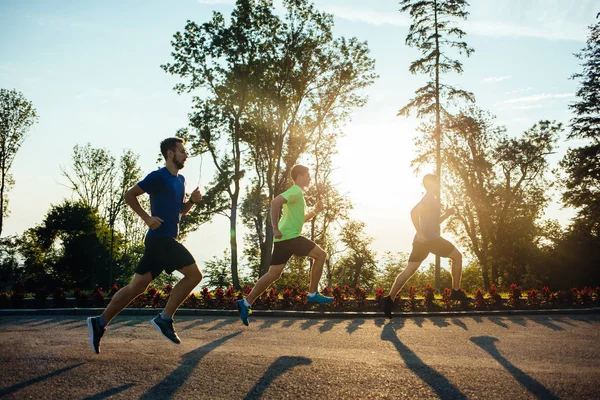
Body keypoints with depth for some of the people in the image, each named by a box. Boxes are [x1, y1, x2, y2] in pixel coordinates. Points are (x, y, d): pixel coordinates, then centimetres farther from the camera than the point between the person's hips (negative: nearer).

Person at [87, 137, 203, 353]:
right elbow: (129, 195, -8)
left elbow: (180, 210, 26)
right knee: (194, 274, -10)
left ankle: (100, 322, 12)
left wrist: (192, 200, 7)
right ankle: (164, 318, -5)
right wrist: (147, 217, -16)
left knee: (137, 286, 8)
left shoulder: (180, 180, 18)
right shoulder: (158, 177, -8)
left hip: (166, 240, 9)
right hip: (160, 238, -9)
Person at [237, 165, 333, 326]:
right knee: (321, 255, -4)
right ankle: (313, 294, -1)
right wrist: (276, 228, -25)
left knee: (274, 273, 6)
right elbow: (275, 202, -24)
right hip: (289, 237, -10)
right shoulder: (296, 191, -7)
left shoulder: (297, 193, 25)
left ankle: (246, 303, 4)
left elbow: (300, 220, 34)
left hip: (283, 238, 10)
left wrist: (315, 211, 19)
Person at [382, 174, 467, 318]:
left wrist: (446, 214, 24)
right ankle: (456, 291, 10)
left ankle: (390, 298, -10)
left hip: (422, 239, 9)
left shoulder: (429, 199, 25)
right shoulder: (430, 198, -5)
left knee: (409, 271, 1)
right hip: (430, 238, -9)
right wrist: (420, 233, -25)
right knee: (457, 256, 9)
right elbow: (414, 212, -23)